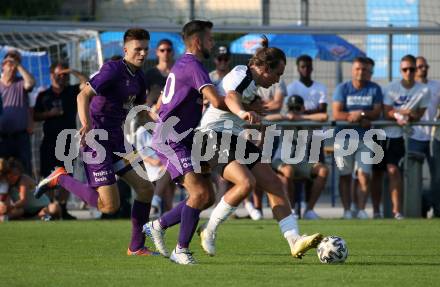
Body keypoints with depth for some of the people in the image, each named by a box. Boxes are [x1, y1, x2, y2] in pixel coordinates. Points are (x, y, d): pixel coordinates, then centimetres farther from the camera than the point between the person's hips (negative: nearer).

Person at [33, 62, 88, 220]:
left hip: (68, 139, 0)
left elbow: (86, 83, -5)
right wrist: (49, 114, -8)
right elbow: (36, 116, 8)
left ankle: (63, 208, 1)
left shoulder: (72, 92, 10)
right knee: (48, 176, -4)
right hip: (49, 139, 0)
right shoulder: (43, 96, 9)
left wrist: (72, 71, -7)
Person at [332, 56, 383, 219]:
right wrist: (362, 119, -17)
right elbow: (336, 114, -8)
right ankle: (346, 210, 4)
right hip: (344, 137, -1)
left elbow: (377, 113, -2)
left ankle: (361, 209, -3)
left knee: (364, 174, -8)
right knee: (345, 175, 1)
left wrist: (361, 113, -19)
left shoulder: (374, 89, 6)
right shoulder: (342, 88, 2)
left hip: (365, 138, 1)